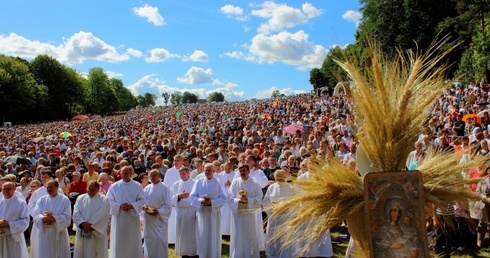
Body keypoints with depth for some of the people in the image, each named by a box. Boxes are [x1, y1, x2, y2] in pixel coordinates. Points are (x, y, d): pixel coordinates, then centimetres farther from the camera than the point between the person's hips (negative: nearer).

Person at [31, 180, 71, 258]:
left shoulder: (65, 200, 0)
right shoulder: (41, 200, 8)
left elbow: (67, 217, -9)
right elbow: (36, 216, -5)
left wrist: (54, 219, -24)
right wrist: (43, 219, -25)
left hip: (59, 234, -2)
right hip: (44, 234, 2)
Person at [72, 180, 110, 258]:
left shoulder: (104, 200, -4)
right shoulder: (80, 198, 8)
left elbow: (103, 217, -11)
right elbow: (76, 213, -2)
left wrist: (91, 226, -16)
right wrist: (83, 223, -17)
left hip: (97, 234, -4)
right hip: (81, 233, 4)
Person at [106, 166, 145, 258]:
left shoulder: (137, 186, 2)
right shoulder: (114, 186, 2)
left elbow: (142, 201, -2)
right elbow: (109, 201, -3)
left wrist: (131, 206, -18)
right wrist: (120, 206, -18)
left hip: (133, 218, 0)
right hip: (118, 218, 0)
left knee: (133, 241, 6)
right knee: (118, 242, 3)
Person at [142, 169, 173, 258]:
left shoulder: (164, 188, -7)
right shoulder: (147, 188, 7)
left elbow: (168, 205, -8)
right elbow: (142, 202, 10)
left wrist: (158, 211, -19)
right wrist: (145, 208, -11)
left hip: (159, 218, -4)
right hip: (148, 219, 4)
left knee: (160, 239, -5)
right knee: (149, 238, 10)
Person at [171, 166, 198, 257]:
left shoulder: (194, 183, -1)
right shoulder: (176, 184, 6)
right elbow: (172, 198, 0)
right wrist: (178, 196, -17)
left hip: (192, 211, -2)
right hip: (180, 211, 2)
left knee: (193, 232, 1)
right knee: (182, 233, 6)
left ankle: (194, 252, 13)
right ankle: (183, 252, 17)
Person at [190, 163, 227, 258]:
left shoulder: (218, 183, -2)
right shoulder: (199, 182, 1)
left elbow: (223, 198, -4)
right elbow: (192, 196, 1)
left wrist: (212, 202, -17)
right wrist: (201, 201, -17)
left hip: (214, 212, -1)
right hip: (202, 212, 1)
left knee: (214, 236, 4)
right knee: (203, 236, 6)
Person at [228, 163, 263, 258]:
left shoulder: (255, 184, -1)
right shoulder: (235, 182, 2)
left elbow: (258, 200, -5)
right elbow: (230, 198, -4)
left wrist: (248, 200, -19)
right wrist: (239, 201, -20)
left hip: (250, 214, -1)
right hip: (237, 213, 1)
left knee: (250, 237, 6)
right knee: (237, 237, 7)